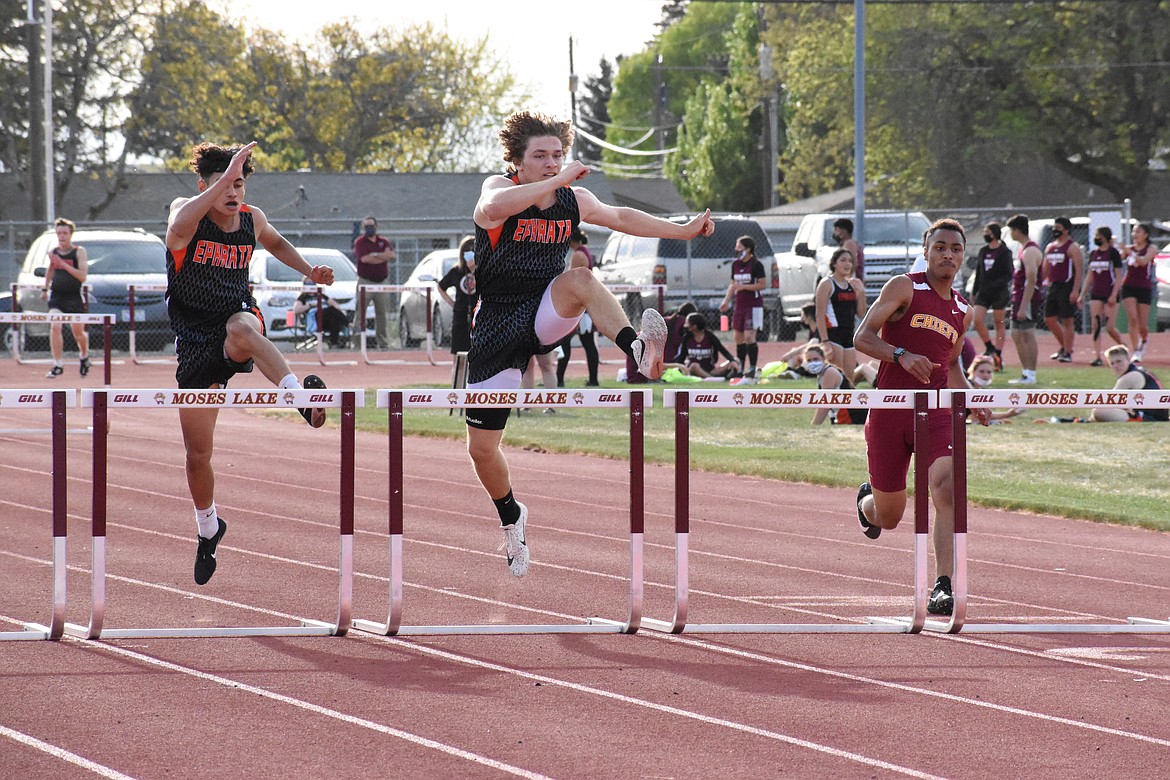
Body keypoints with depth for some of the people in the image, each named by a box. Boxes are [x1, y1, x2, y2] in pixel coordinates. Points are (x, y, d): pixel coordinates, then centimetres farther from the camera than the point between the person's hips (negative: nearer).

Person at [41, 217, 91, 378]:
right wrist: (45, 288, 22)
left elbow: (83, 276, -18)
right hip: (56, 297, 2)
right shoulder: (53, 252, 5)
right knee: (55, 327, -17)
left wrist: (63, 264, -23)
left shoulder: (79, 252, -8)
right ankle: (58, 365, -12)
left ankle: (84, 356, 39)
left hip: (74, 298, -2)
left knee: (78, 332, 8)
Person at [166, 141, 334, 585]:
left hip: (237, 316, 0)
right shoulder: (186, 214, -12)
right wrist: (222, 180, -50)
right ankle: (208, 528, 33)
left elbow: (274, 241, 25)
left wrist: (309, 271, 10)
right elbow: (179, 225, -41)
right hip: (194, 337, 0)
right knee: (198, 453, 7)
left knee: (242, 329, -41)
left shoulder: (251, 219, -1)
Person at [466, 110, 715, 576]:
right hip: (497, 327, -2)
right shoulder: (500, 188, -14)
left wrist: (682, 230, 16)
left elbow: (621, 217, 17)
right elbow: (493, 208, -39)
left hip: (546, 317, 2)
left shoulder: (573, 200, 1)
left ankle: (638, 350, -53)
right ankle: (511, 517, 32)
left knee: (579, 279, -32)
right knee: (481, 448, 3)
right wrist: (559, 181, -38)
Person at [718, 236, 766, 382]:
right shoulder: (736, 264, 11)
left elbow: (762, 284, -13)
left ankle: (751, 373, -15)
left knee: (749, 337, -14)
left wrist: (743, 287, -19)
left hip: (753, 305, -8)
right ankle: (741, 369, 19)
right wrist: (726, 300, 9)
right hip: (740, 305, 8)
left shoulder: (756, 264, -11)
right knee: (738, 337, 10)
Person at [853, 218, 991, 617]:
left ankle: (942, 588, -27)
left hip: (936, 413, 3)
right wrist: (902, 356, -25)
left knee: (949, 488, -25)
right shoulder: (905, 288, -1)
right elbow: (862, 337, -8)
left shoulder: (962, 311, 16)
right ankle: (867, 499, 46)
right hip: (889, 413, -3)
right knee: (888, 518, 6)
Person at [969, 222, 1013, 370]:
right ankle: (990, 349, 8)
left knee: (999, 324, 1)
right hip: (984, 292, 5)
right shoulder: (983, 251, 11)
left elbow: (1009, 274, -9)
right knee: (978, 320, -8)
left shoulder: (1004, 252, -7)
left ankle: (998, 356, 7)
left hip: (999, 293, -5)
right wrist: (974, 292, 15)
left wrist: (996, 284, -23)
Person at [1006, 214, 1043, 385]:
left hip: (1028, 299, -10)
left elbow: (1031, 281, -22)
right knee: (1016, 335, 13)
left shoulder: (1030, 251, -17)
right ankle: (1025, 372, 18)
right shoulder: (1024, 249, 16)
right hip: (1019, 298, 10)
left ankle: (1030, 375, -5)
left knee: (1028, 336, -7)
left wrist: (1023, 306, -25)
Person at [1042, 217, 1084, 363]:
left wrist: (1075, 290, -22)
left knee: (1067, 321, -5)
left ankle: (1067, 352, -1)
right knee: (1049, 319, 9)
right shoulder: (1050, 247, 15)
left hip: (1067, 287, -8)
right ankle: (1064, 346, 24)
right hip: (1053, 287, 8)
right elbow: (1045, 269, 21)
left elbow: (1079, 270, -15)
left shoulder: (1073, 248, -8)